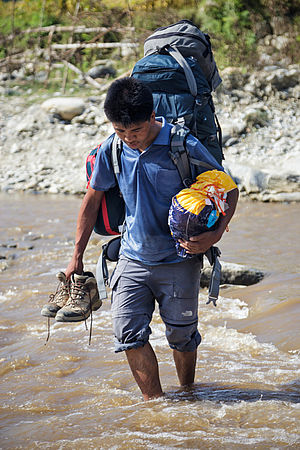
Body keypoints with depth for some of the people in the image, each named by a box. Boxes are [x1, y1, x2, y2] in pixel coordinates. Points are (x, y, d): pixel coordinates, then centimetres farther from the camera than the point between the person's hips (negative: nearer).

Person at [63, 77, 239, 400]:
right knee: (128, 331, -8)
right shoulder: (111, 150, -3)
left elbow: (228, 189, -4)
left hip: (179, 260, -3)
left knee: (181, 334, 7)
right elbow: (92, 199, 11)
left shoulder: (184, 146, -15)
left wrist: (215, 235, -20)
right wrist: (77, 256, 11)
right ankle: (155, 402, 4)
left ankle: (187, 393, 32)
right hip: (133, 258, 3)